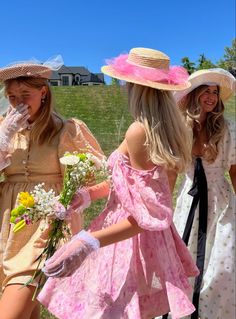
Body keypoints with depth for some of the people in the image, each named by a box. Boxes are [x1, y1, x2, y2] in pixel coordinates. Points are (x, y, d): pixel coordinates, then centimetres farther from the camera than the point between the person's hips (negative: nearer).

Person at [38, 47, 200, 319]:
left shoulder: (139, 131, -23)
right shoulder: (165, 126, 3)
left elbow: (147, 214, -24)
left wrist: (90, 241, -31)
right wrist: (89, 193, 4)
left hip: (133, 239, -8)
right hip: (152, 238, 8)